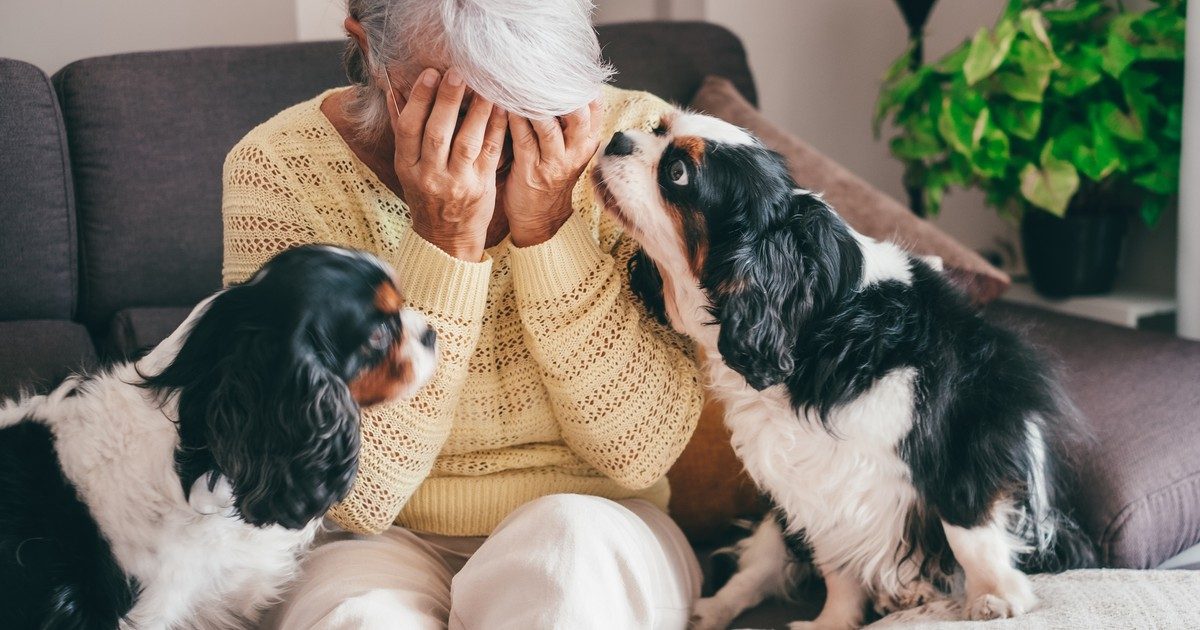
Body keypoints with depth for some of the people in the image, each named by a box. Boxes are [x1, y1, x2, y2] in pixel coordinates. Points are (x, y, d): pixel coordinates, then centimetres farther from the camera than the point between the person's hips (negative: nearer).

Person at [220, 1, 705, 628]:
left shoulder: (635, 134, -10)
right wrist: (443, 245, -27)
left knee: (572, 535, -32)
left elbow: (644, 454, -12)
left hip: (594, 535, 2)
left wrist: (547, 231, -23)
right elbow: (353, 494, -19)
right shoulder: (279, 167, -13)